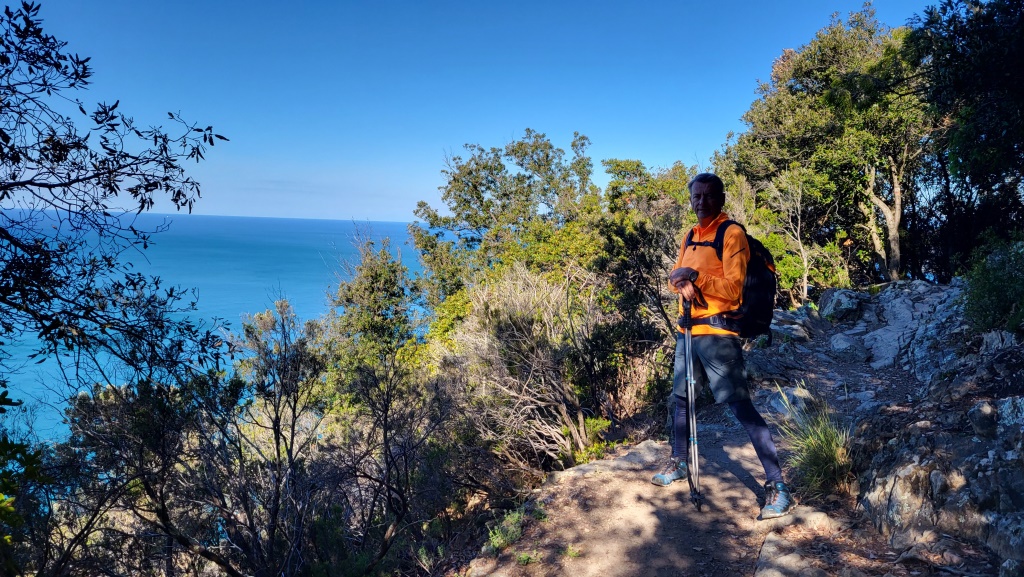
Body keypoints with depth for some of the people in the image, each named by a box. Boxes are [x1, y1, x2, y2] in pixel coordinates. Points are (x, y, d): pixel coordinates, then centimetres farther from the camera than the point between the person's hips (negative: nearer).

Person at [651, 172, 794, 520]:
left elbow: (733, 289, -15)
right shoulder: (691, 236, 15)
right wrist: (684, 284, -11)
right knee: (680, 397, 18)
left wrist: (696, 277, -26)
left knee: (741, 407, -12)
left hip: (717, 333, -8)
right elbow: (676, 277, 11)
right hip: (689, 330, 8)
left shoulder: (732, 233, -8)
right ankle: (679, 463, 36)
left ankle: (777, 486, -6)